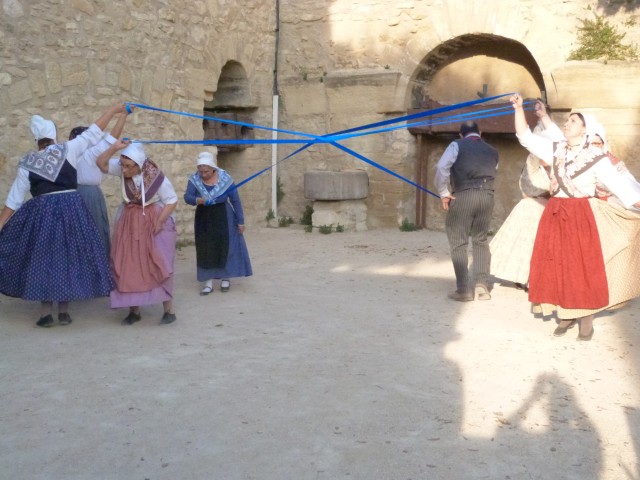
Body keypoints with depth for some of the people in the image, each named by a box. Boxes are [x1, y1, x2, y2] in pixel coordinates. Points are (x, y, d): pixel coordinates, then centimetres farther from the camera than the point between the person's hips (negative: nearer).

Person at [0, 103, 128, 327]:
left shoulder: (27, 164, 1)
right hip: (70, 209, 0)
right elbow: (93, 133, 3)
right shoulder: (68, 149, -3)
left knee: (42, 259, 8)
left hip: (41, 213, 0)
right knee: (68, 257, 9)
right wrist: (114, 109, 12)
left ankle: (46, 313, 6)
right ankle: (64, 311, 11)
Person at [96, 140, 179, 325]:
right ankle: (134, 310, 13)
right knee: (128, 267, 3)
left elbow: (172, 200, -13)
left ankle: (169, 310, 2)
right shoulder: (123, 169, -9)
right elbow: (101, 163, -9)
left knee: (158, 266, -7)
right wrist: (114, 147, -23)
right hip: (129, 224, 4)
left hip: (154, 224, -4)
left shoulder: (157, 177, -20)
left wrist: (159, 222, -18)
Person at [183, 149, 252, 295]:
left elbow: (236, 201, -7)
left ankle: (225, 278, 17)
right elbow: (187, 197, -17)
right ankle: (208, 282, 8)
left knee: (225, 247, 2)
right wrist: (197, 200, -40)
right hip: (204, 219, 2)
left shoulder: (225, 179, -15)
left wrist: (240, 221, -5)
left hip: (223, 218, -2)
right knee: (205, 250, 2)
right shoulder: (194, 179, -11)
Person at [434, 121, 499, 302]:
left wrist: (443, 193, -3)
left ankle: (463, 289, -2)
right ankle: (482, 284, 8)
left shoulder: (457, 145, 4)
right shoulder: (492, 151, 19)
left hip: (463, 196, -4)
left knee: (458, 242, 2)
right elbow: (492, 172, 13)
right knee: (481, 240, 17)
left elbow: (442, 167, -8)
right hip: (487, 195, 4)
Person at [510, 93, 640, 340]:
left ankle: (586, 320, 11)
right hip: (555, 214, 4)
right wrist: (519, 108, 2)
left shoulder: (596, 157, -4)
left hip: (581, 216, -4)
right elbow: (525, 137, 10)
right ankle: (565, 316, 19)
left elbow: (618, 183, -6)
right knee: (556, 267, 5)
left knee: (583, 268, 0)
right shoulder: (555, 149, 8)